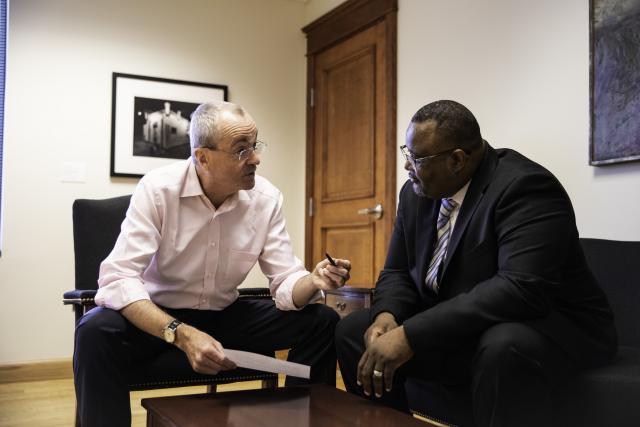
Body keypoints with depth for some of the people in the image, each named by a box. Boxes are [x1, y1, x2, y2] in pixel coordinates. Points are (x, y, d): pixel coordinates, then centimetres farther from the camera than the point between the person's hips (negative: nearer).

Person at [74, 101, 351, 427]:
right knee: (95, 332, -35)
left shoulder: (267, 198, -9)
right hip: (157, 315, -3)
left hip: (225, 315, 4)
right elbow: (117, 279, -28)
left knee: (322, 322, -11)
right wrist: (182, 335, -41)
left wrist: (313, 281, -33)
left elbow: (285, 282, -8)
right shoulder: (157, 189, -20)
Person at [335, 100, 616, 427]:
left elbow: (523, 288, -35)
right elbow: (397, 272, 7)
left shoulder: (525, 187, -23)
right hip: (458, 327, 7)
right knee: (351, 332, -3)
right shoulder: (416, 192, 0)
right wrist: (387, 315, -17)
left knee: (502, 347, -39)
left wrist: (411, 335, -36)